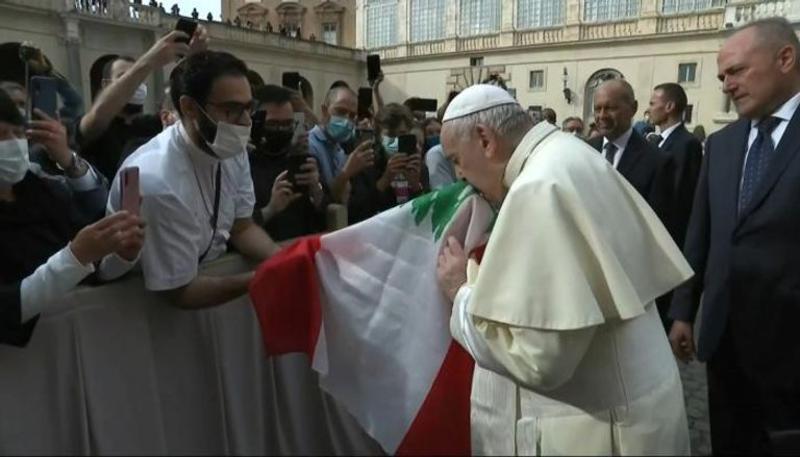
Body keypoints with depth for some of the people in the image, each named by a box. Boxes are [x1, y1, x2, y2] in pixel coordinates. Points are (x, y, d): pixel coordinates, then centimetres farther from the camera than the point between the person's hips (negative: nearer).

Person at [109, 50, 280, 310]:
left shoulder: (231, 149, -11)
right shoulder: (158, 183, -30)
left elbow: (242, 228, 0)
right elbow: (180, 291, -21)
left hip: (210, 271, 5)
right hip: (157, 302, -5)